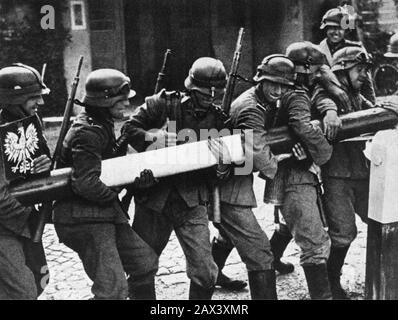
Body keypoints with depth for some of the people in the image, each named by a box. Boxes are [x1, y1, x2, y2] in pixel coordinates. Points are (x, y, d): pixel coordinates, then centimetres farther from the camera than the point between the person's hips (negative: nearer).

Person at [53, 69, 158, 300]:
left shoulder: (102, 125, 11)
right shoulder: (88, 133, -21)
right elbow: (86, 184, -30)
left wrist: (137, 177, -8)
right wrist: (113, 197, -12)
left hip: (104, 213, 10)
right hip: (83, 218, -10)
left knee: (145, 260, 17)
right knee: (113, 289, -10)